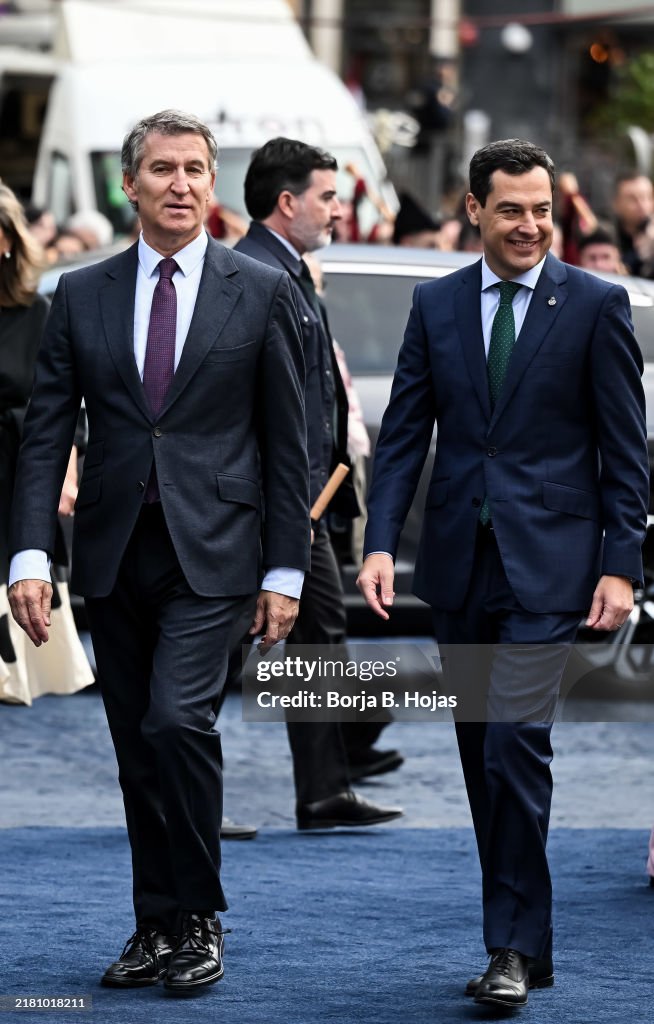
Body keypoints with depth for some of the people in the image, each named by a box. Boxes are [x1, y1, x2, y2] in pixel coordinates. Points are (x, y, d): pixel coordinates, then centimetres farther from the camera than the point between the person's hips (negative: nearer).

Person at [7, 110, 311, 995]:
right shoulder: (81, 296, 6)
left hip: (209, 553, -3)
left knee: (178, 721, -18)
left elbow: (286, 443, 2)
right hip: (112, 553, 3)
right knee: (137, 749, 8)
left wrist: (286, 570, -2)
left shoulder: (260, 293, 1)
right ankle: (158, 925, 18)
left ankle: (198, 919, -3)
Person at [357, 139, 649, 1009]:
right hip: (459, 564, 4)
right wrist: (381, 542, -5)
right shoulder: (435, 306, 9)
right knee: (482, 755, 9)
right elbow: (403, 434, 7)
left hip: (548, 565, -4)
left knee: (516, 741, -15)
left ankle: (517, 945, -9)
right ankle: (519, 939, 19)